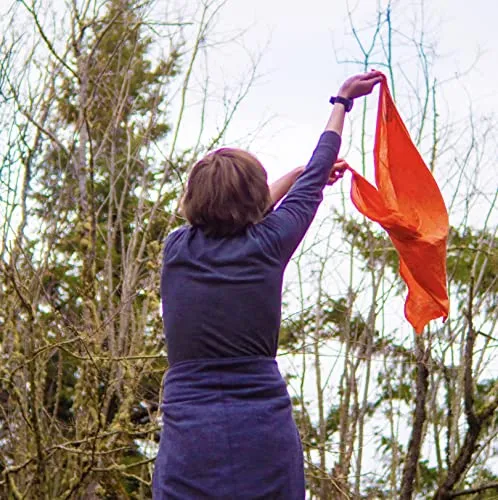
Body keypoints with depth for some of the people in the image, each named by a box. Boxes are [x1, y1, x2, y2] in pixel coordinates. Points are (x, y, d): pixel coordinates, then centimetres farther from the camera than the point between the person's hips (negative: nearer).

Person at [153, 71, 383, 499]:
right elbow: (314, 181, 16)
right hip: (265, 435, -1)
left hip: (188, 432, 1)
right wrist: (342, 101, 32)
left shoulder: (178, 250, 5)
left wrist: (296, 174, 41)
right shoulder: (266, 245, 0)